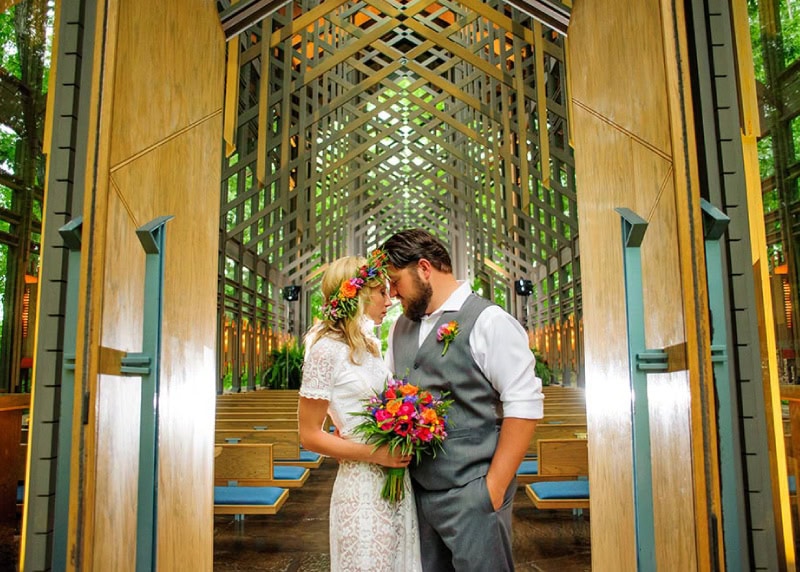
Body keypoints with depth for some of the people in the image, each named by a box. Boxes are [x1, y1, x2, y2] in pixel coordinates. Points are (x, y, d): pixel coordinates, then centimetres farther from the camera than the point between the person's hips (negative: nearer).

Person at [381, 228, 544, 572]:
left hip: (471, 495, -6)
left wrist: (494, 488, -15)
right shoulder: (400, 328, 11)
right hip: (414, 490, 7)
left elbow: (524, 406, -14)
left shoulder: (489, 321, -11)